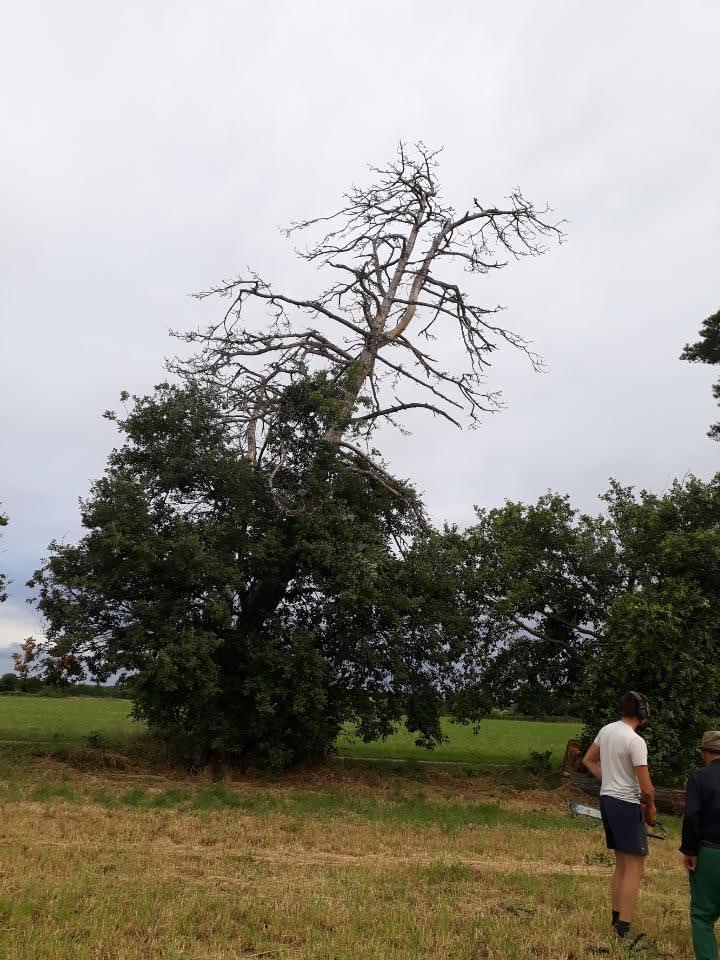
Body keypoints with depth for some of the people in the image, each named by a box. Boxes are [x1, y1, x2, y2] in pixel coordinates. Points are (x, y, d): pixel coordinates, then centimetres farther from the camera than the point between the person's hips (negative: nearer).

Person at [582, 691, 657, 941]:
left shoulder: (606, 730, 5)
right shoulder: (636, 741, -20)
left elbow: (588, 760, 19)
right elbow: (646, 788, -20)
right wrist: (651, 806, 1)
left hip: (606, 799, 8)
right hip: (626, 804, -8)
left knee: (621, 863, 19)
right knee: (635, 866, 1)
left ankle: (616, 918, 26)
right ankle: (624, 926, 3)